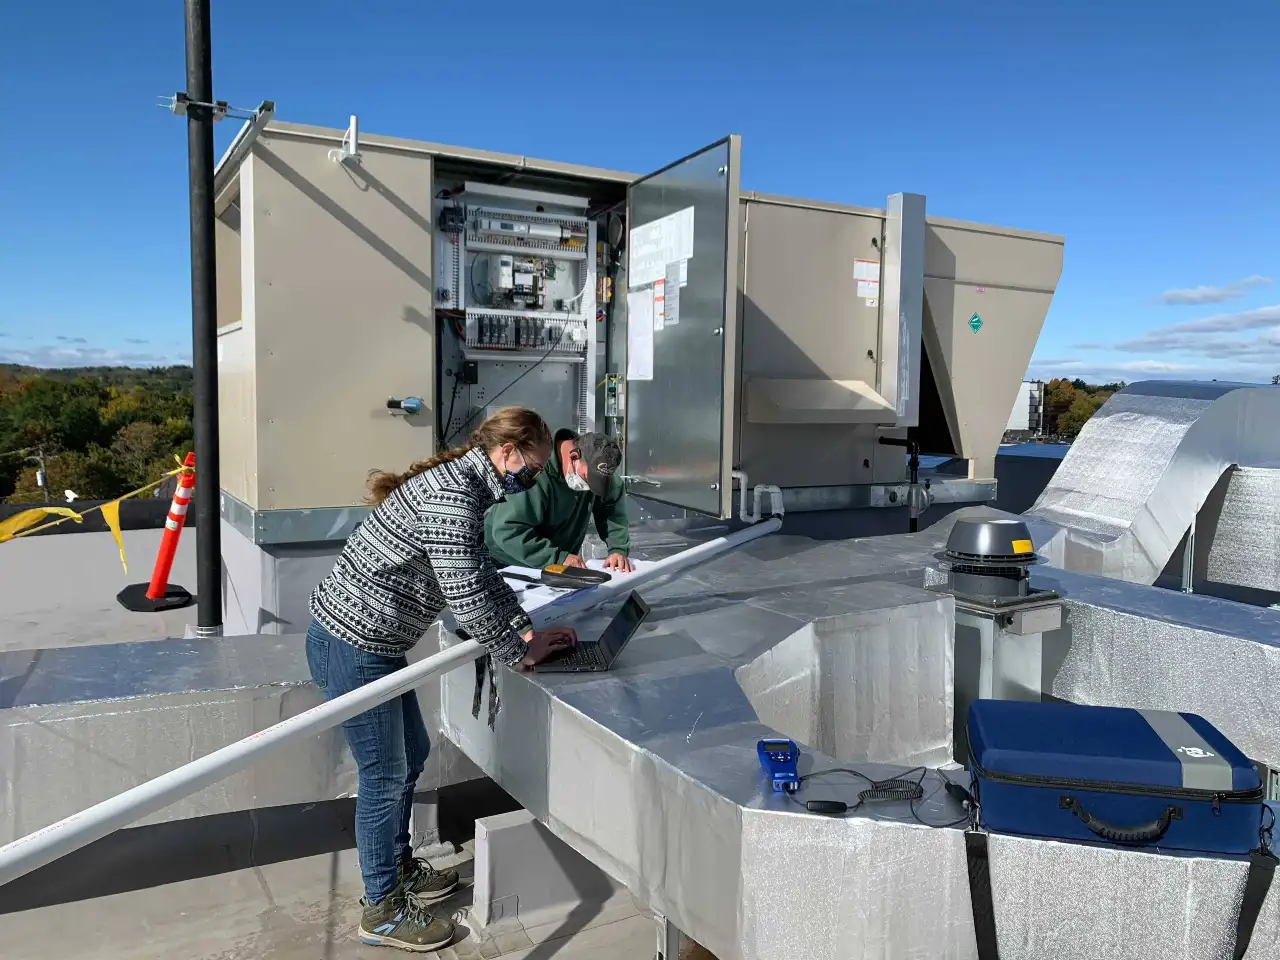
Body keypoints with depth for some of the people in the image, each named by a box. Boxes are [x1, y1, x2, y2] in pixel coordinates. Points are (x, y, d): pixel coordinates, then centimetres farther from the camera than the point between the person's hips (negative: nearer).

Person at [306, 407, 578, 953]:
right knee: (384, 776, 4)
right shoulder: (453, 496, -23)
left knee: (411, 755, 21)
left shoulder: (461, 484, 9)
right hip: (353, 647, -10)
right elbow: (466, 595, -24)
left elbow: (482, 573, 18)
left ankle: (398, 868, 42)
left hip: (370, 642, 10)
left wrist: (527, 629, 11)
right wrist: (518, 653, -9)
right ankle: (382, 911, 23)